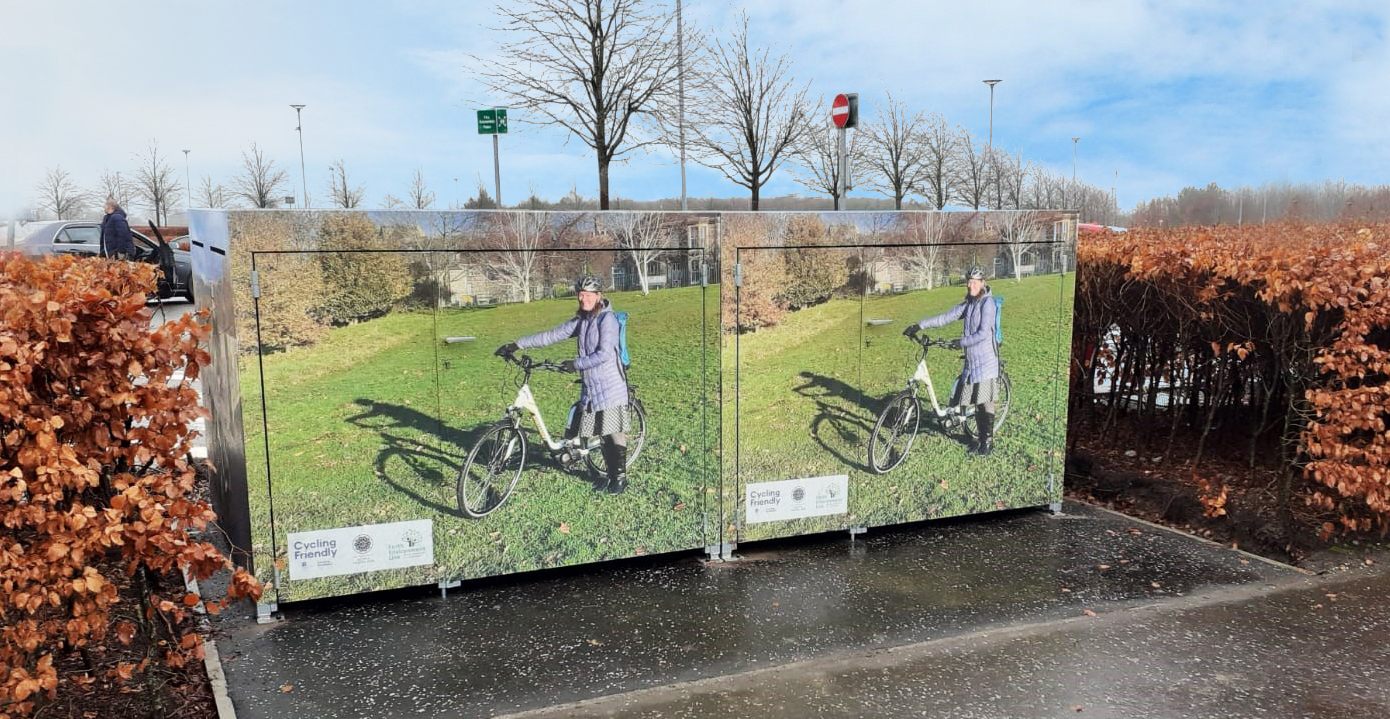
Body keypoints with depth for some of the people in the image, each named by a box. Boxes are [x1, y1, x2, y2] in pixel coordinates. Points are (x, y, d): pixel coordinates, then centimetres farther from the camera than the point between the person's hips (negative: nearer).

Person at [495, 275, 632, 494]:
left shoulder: (607, 319, -12)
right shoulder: (580, 321, 10)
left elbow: (604, 354, -19)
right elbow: (551, 336, 8)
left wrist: (575, 364, -20)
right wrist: (516, 345, 4)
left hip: (610, 386, -7)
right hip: (590, 386, 7)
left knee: (614, 433, 0)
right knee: (600, 434, 10)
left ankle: (621, 477, 11)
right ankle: (610, 473, 23)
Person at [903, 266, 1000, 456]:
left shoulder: (987, 303, -11)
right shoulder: (968, 304, 12)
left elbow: (983, 334, -18)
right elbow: (945, 317, 8)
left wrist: (961, 342, -16)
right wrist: (919, 326, 1)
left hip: (986, 361, -7)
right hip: (971, 361, 7)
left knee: (985, 402, -1)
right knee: (975, 401, 10)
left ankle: (988, 441, 11)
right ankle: (981, 438, 21)